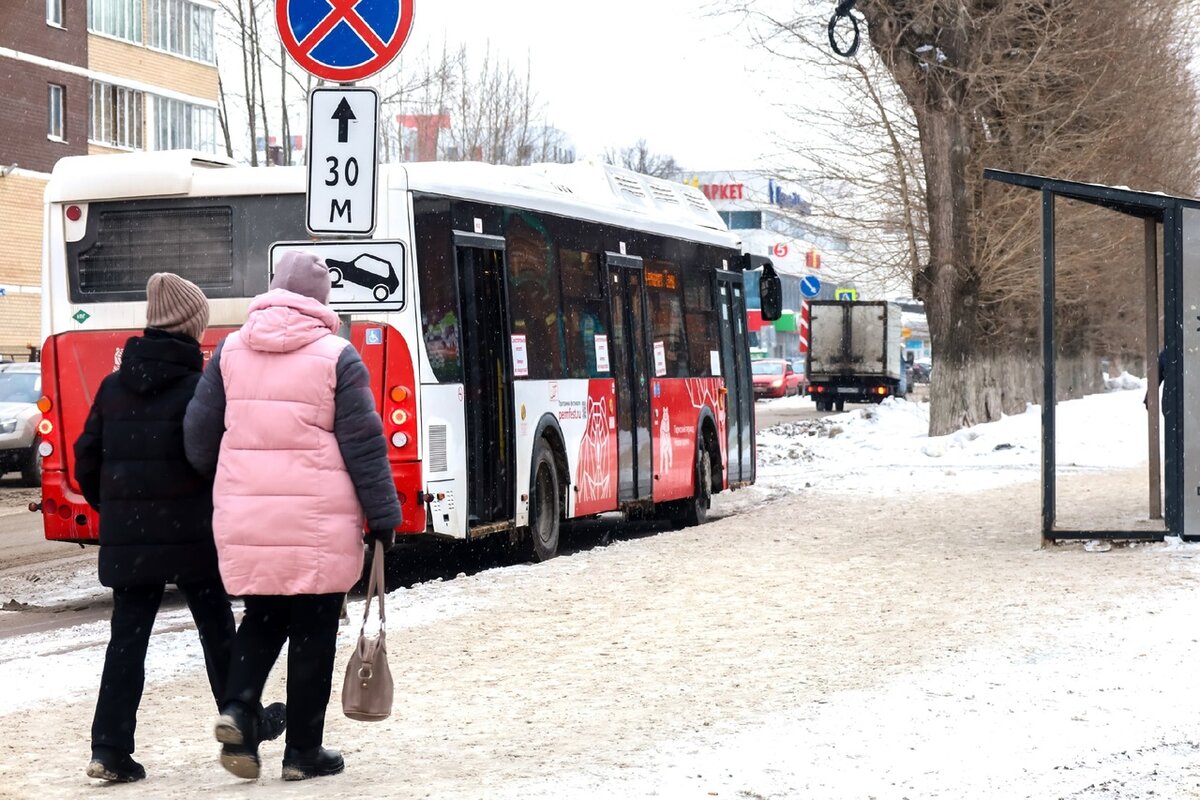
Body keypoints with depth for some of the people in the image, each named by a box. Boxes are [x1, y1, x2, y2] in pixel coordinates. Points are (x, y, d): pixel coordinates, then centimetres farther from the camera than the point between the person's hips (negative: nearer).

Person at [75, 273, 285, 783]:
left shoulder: (113, 388, 6)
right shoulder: (198, 388, -10)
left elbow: (87, 460, 9)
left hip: (126, 536, 4)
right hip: (192, 532, -4)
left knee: (128, 636, 4)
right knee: (217, 629, 13)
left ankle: (110, 749, -4)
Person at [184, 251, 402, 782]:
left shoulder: (230, 351, 6)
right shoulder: (335, 356, -5)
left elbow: (199, 434, 9)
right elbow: (364, 446, -6)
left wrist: (224, 487, 26)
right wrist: (383, 516, 1)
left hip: (244, 521, 3)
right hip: (319, 525, -3)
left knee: (262, 620, 19)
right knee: (312, 635, 7)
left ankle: (237, 709, -3)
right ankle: (304, 752, 10)